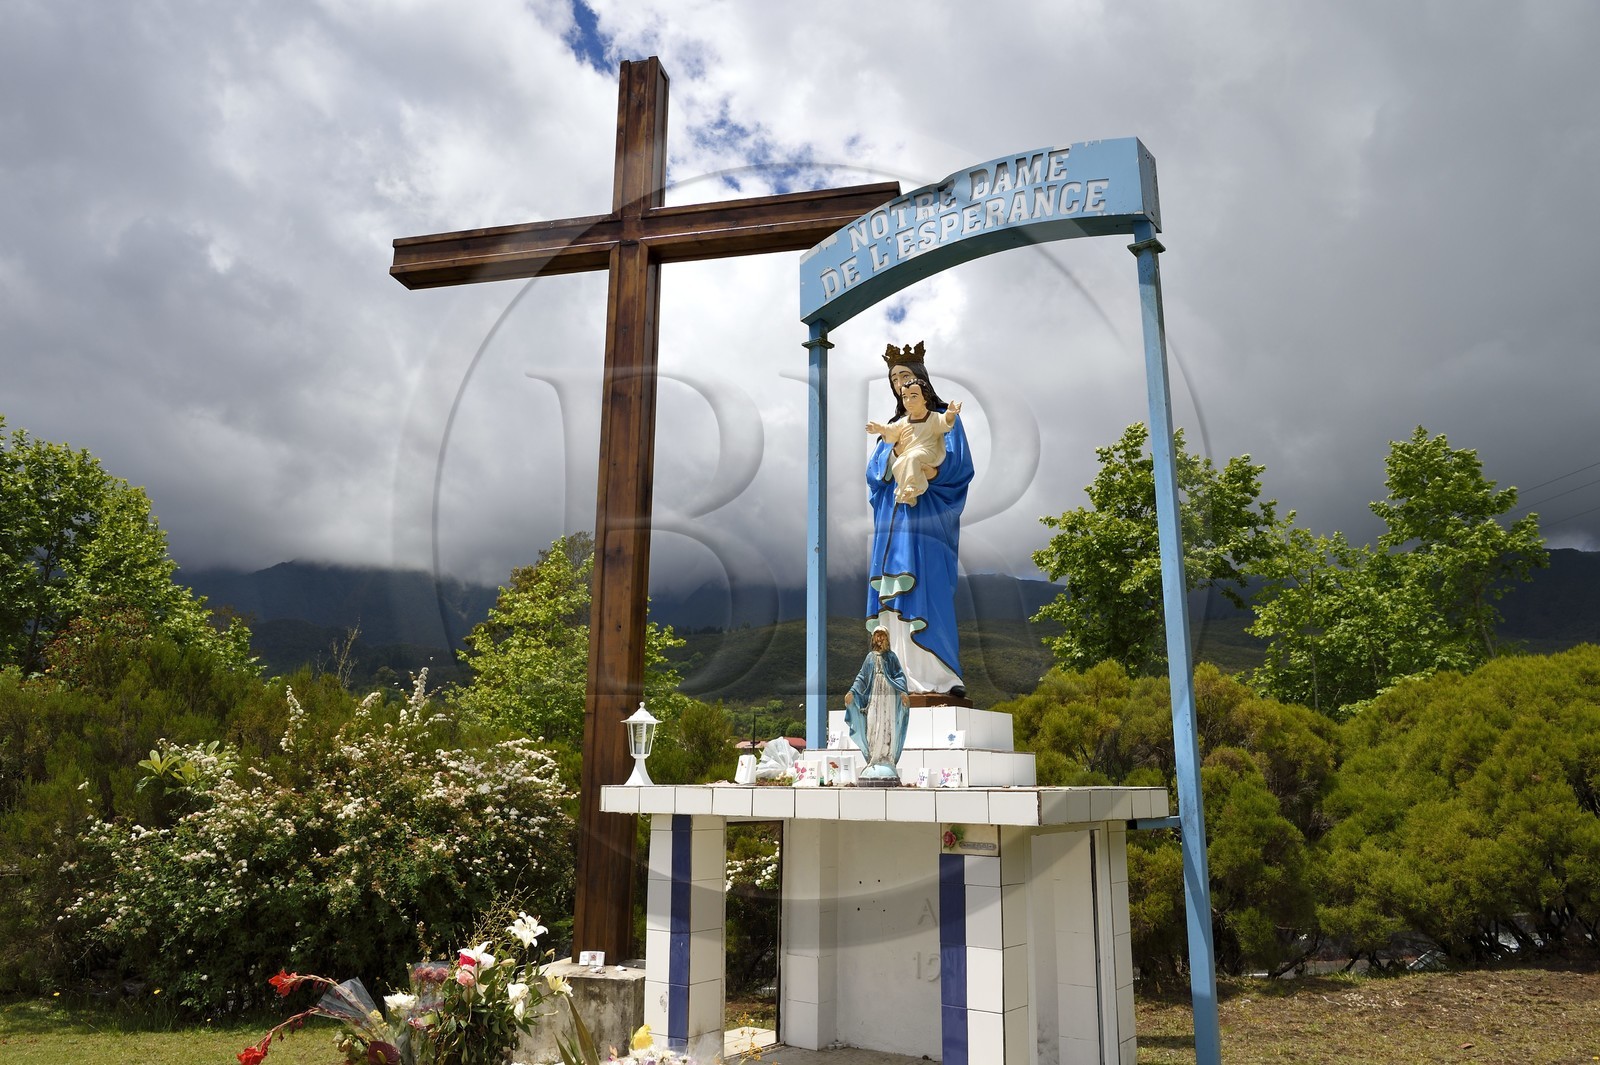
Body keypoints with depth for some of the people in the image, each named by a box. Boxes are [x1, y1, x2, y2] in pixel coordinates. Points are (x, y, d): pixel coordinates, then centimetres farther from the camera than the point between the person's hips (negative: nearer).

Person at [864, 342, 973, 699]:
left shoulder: (944, 418, 8)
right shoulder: (893, 425, 23)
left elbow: (959, 465, -4)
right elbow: (874, 471, 11)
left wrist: (932, 473, -22)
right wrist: (894, 446, -8)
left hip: (927, 515, -5)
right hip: (892, 519, 5)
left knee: (925, 592, -14)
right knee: (893, 596, -2)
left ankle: (937, 677, -13)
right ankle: (901, 678, 0)